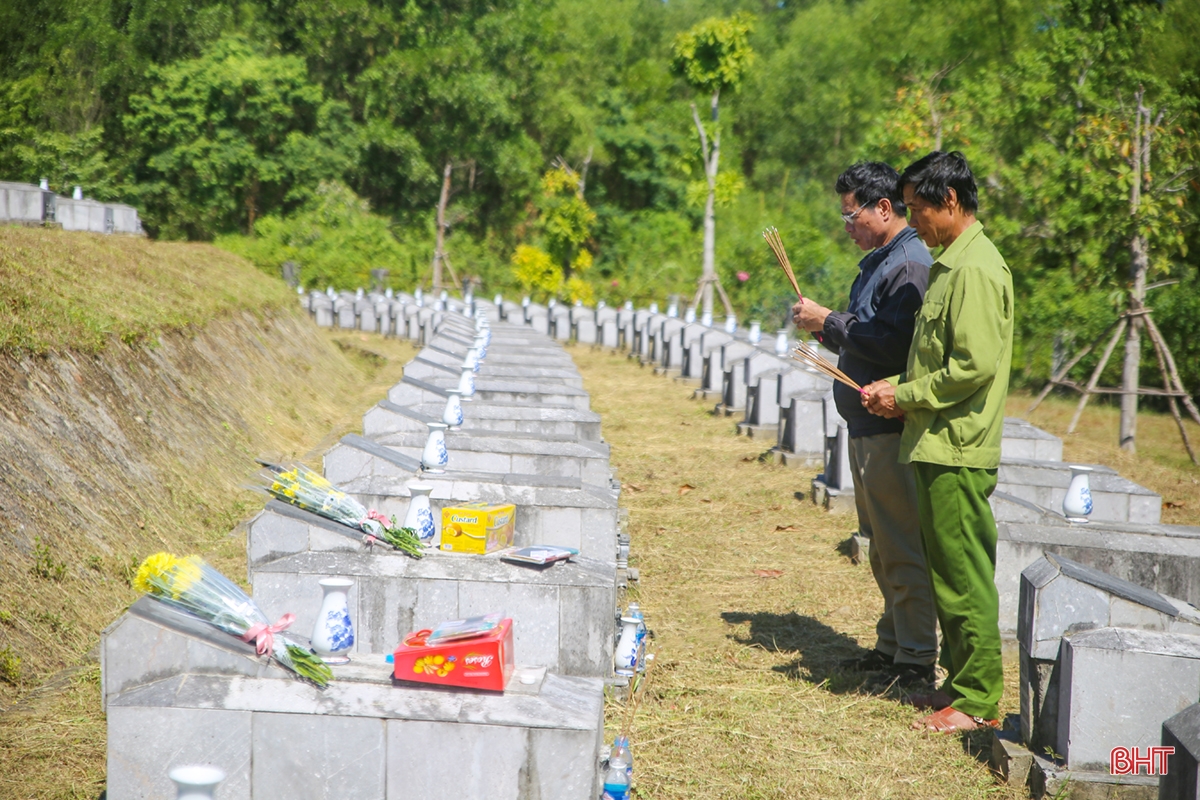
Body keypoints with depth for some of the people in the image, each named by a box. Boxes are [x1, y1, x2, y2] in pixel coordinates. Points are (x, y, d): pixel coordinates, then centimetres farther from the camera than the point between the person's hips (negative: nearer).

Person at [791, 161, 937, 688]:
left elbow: (893, 344, -25)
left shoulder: (909, 265, -15)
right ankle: (892, 643, 27)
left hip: (892, 428, -11)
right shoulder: (877, 261, 17)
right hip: (867, 424, 11)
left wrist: (828, 323, -16)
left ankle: (916, 658, 2)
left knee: (901, 545, -5)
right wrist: (828, 328, 8)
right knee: (882, 543, 17)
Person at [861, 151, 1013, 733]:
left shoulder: (976, 269, -16)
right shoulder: (950, 265, 16)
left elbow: (975, 365, -22)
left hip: (958, 451, -10)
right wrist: (898, 385, 9)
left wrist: (905, 397, -13)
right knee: (946, 572, 16)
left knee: (965, 577, -3)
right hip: (937, 445, 10)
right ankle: (961, 681, 26)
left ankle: (978, 700, 5)